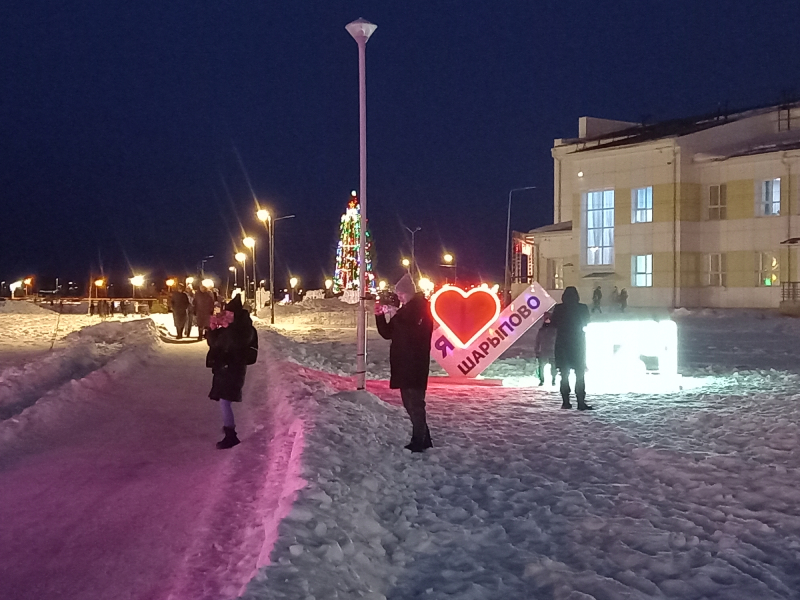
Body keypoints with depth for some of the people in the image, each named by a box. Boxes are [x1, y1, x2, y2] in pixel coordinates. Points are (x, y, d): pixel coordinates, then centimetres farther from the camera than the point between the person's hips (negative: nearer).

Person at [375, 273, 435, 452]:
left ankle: (418, 442, -8)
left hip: (415, 365, -9)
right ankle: (423, 439, 20)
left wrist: (395, 314, -19)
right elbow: (387, 333, 17)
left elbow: (416, 331, -21)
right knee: (410, 403, 12)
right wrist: (380, 316, 2)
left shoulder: (422, 308, -5)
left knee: (415, 403, -10)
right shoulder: (403, 311, 18)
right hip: (403, 365, 9)